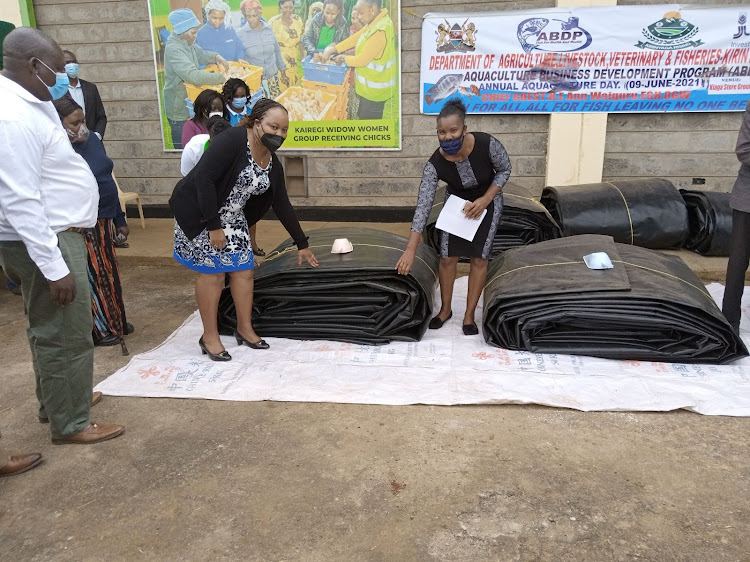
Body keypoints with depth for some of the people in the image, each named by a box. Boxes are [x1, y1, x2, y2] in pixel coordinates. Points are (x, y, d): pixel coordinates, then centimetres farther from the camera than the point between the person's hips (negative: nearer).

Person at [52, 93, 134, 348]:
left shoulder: (92, 140, 6)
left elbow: (108, 181, 14)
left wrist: (120, 219, 16)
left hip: (104, 220, 7)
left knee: (109, 272, 17)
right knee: (92, 277, 4)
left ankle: (115, 321, 33)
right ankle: (97, 330, 19)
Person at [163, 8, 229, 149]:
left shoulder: (187, 42, 0)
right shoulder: (174, 49, -28)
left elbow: (201, 55, 21)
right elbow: (194, 76, -39)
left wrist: (216, 56, 0)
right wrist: (221, 78, -33)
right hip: (179, 109, -9)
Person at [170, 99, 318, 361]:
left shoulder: (273, 164, 0)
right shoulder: (231, 140, -23)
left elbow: (282, 206, 7)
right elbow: (203, 179, -27)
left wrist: (302, 244, 9)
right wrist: (214, 227, -27)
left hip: (232, 217, 7)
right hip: (199, 214, -7)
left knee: (243, 269, 5)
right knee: (212, 272, -5)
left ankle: (245, 329, 21)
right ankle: (209, 337, 9)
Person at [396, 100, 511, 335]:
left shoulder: (487, 144, -34)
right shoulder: (435, 164, -31)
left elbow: (505, 170, -13)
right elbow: (423, 206, -33)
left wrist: (485, 200, -26)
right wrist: (411, 249, -38)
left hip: (488, 201, -1)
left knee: (479, 258, -1)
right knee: (447, 257, -1)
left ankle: (469, 314, 12)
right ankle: (445, 309, 20)